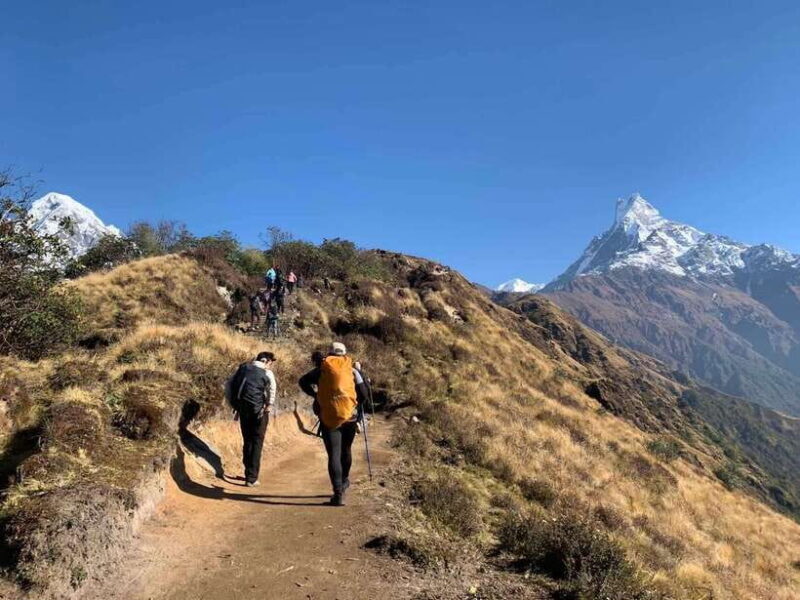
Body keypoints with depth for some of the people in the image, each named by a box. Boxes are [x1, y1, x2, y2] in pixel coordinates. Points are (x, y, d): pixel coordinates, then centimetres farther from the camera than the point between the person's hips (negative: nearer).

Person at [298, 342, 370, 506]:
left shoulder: (321, 369, 5)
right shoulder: (352, 371, 7)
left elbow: (303, 381, -4)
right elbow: (363, 394, 4)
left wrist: (315, 394, 8)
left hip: (329, 417, -2)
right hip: (349, 416, 2)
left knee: (333, 455, -1)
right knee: (346, 450, 22)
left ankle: (338, 493, -9)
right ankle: (344, 481, 41)